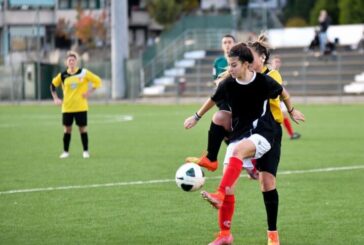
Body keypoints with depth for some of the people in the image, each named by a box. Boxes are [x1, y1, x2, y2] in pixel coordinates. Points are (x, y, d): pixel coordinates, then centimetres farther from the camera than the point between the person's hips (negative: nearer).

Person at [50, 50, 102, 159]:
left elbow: (97, 81, 1)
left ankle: (85, 151, 10)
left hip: (81, 107, -1)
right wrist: (56, 98, 6)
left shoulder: (84, 73, -3)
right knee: (67, 129, 3)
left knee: (83, 128, 1)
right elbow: (53, 85, 15)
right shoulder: (62, 75, 2)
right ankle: (65, 151, 12)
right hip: (67, 107, 2)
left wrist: (89, 92, -7)